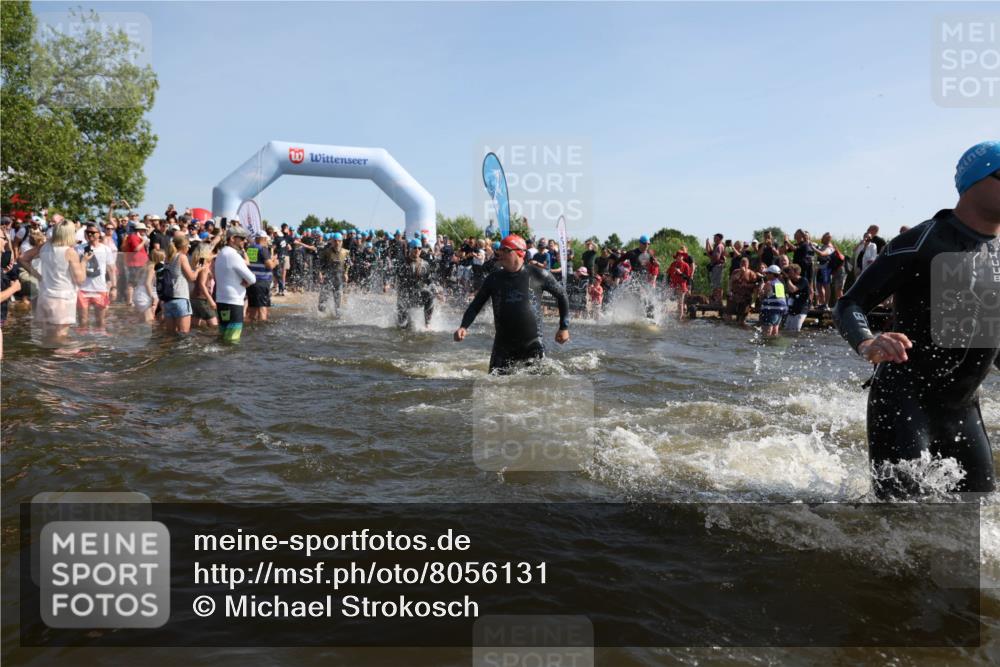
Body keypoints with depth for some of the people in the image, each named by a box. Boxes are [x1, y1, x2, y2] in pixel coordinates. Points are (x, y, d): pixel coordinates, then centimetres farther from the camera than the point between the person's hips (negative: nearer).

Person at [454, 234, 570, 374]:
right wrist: (464, 327, -9)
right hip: (503, 345, 2)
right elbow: (476, 305, 8)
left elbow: (561, 296, 9)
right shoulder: (494, 279, 4)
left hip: (533, 345, -2)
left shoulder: (537, 275, -2)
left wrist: (564, 327, 7)